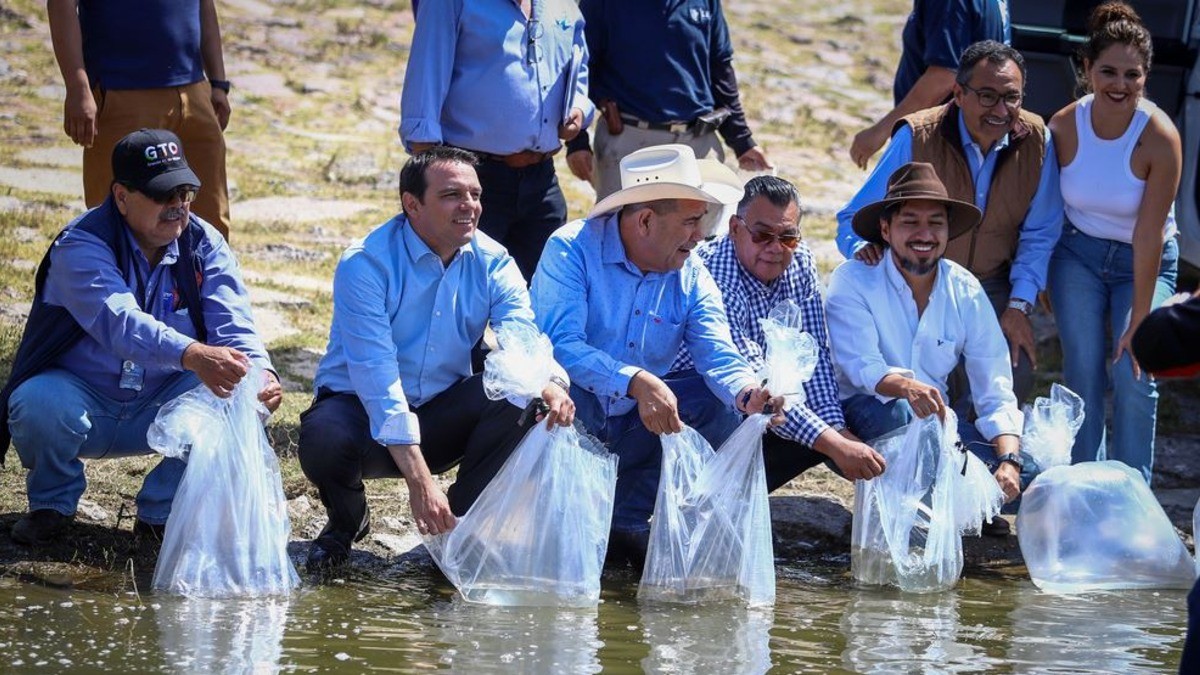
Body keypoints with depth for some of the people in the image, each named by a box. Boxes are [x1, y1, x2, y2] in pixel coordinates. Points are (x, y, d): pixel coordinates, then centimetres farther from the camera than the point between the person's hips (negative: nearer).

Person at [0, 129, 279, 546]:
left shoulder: (204, 245, -3)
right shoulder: (82, 246, -20)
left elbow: (232, 324, -15)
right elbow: (119, 321, -38)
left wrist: (259, 372, -39)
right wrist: (192, 355, -56)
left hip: (160, 409, 3)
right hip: (81, 398, -3)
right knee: (38, 405, -36)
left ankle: (161, 512, -2)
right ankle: (53, 504, -1)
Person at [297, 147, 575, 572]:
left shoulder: (492, 263, -4)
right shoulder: (366, 264, -19)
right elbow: (376, 375, -27)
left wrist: (550, 383, -45)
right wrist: (419, 481, -36)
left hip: (442, 416, 4)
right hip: (360, 408, -4)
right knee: (325, 442, -37)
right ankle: (347, 521, 1)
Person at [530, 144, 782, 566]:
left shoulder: (691, 277, 2)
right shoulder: (572, 250, -16)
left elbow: (718, 354, -10)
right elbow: (560, 343, -30)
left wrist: (748, 393, -34)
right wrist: (637, 383, -43)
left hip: (634, 423, 6)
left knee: (722, 403, -12)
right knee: (560, 389, -37)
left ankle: (626, 522, -6)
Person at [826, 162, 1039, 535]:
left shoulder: (966, 293, -1)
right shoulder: (853, 281, -12)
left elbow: (995, 391, -6)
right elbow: (861, 366, -27)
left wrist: (1008, 461, -24)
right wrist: (906, 387, -51)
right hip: (862, 416, -4)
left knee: (1026, 471, -19)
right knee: (897, 412, -39)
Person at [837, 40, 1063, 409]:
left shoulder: (1035, 140, -8)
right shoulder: (916, 138, -17)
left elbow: (1039, 234, 2)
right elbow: (855, 217, -11)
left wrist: (1019, 306, -8)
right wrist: (864, 247, -34)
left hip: (992, 286, 3)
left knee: (1016, 373, -22)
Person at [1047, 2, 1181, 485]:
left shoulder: (1159, 137, -24)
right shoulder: (1063, 127, -15)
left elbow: (1149, 233, -23)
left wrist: (1140, 317, -21)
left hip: (1143, 261, -2)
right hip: (1078, 253, 2)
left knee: (1133, 376, -10)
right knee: (1083, 370, -4)